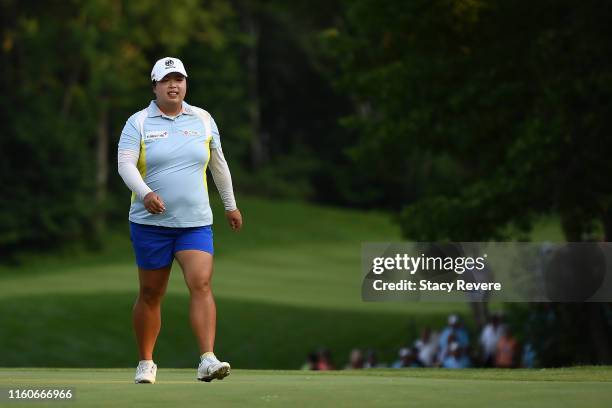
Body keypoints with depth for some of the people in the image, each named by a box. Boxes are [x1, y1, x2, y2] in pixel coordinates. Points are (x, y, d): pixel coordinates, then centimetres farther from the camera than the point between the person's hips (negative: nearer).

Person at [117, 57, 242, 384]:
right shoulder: (138, 123, -1)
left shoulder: (203, 120, 9)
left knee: (201, 284, -17)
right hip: (150, 222, -1)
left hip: (196, 222, 1)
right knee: (151, 294, 6)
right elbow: (125, 163, -13)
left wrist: (230, 205, 24)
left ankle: (207, 360, -24)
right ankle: (146, 363, 21)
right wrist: (145, 193, -31)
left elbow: (218, 164, 19)